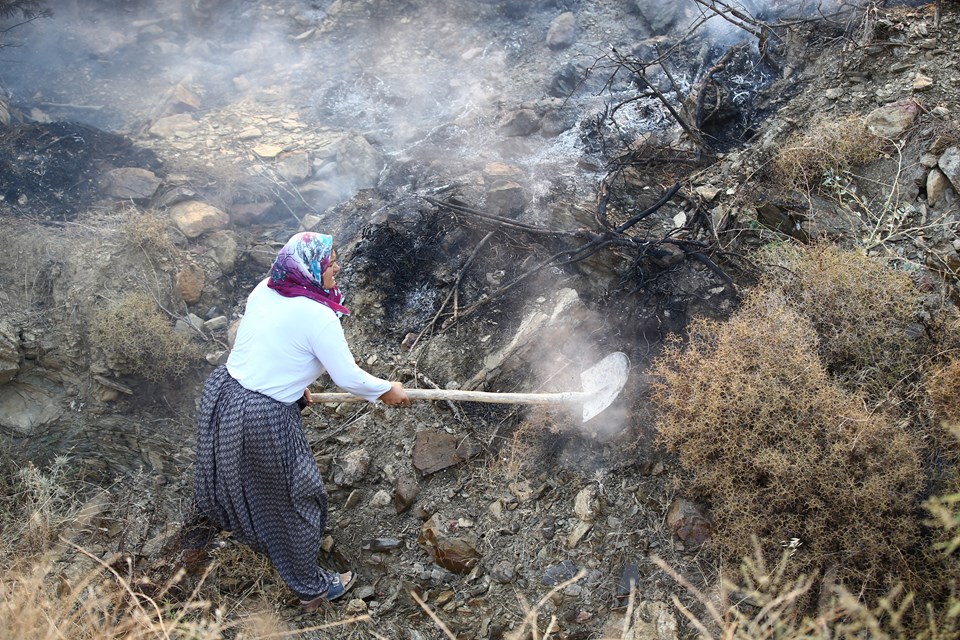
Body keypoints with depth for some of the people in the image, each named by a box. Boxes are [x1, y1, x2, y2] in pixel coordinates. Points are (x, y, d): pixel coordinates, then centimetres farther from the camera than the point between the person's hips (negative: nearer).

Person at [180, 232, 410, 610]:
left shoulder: (264, 290, 0)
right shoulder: (318, 316, -21)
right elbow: (348, 378, -14)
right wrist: (386, 391, 3)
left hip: (220, 392, 8)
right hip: (264, 419, -7)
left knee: (221, 473, 34)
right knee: (294, 499, 13)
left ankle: (197, 535, 61)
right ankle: (310, 588, 33)